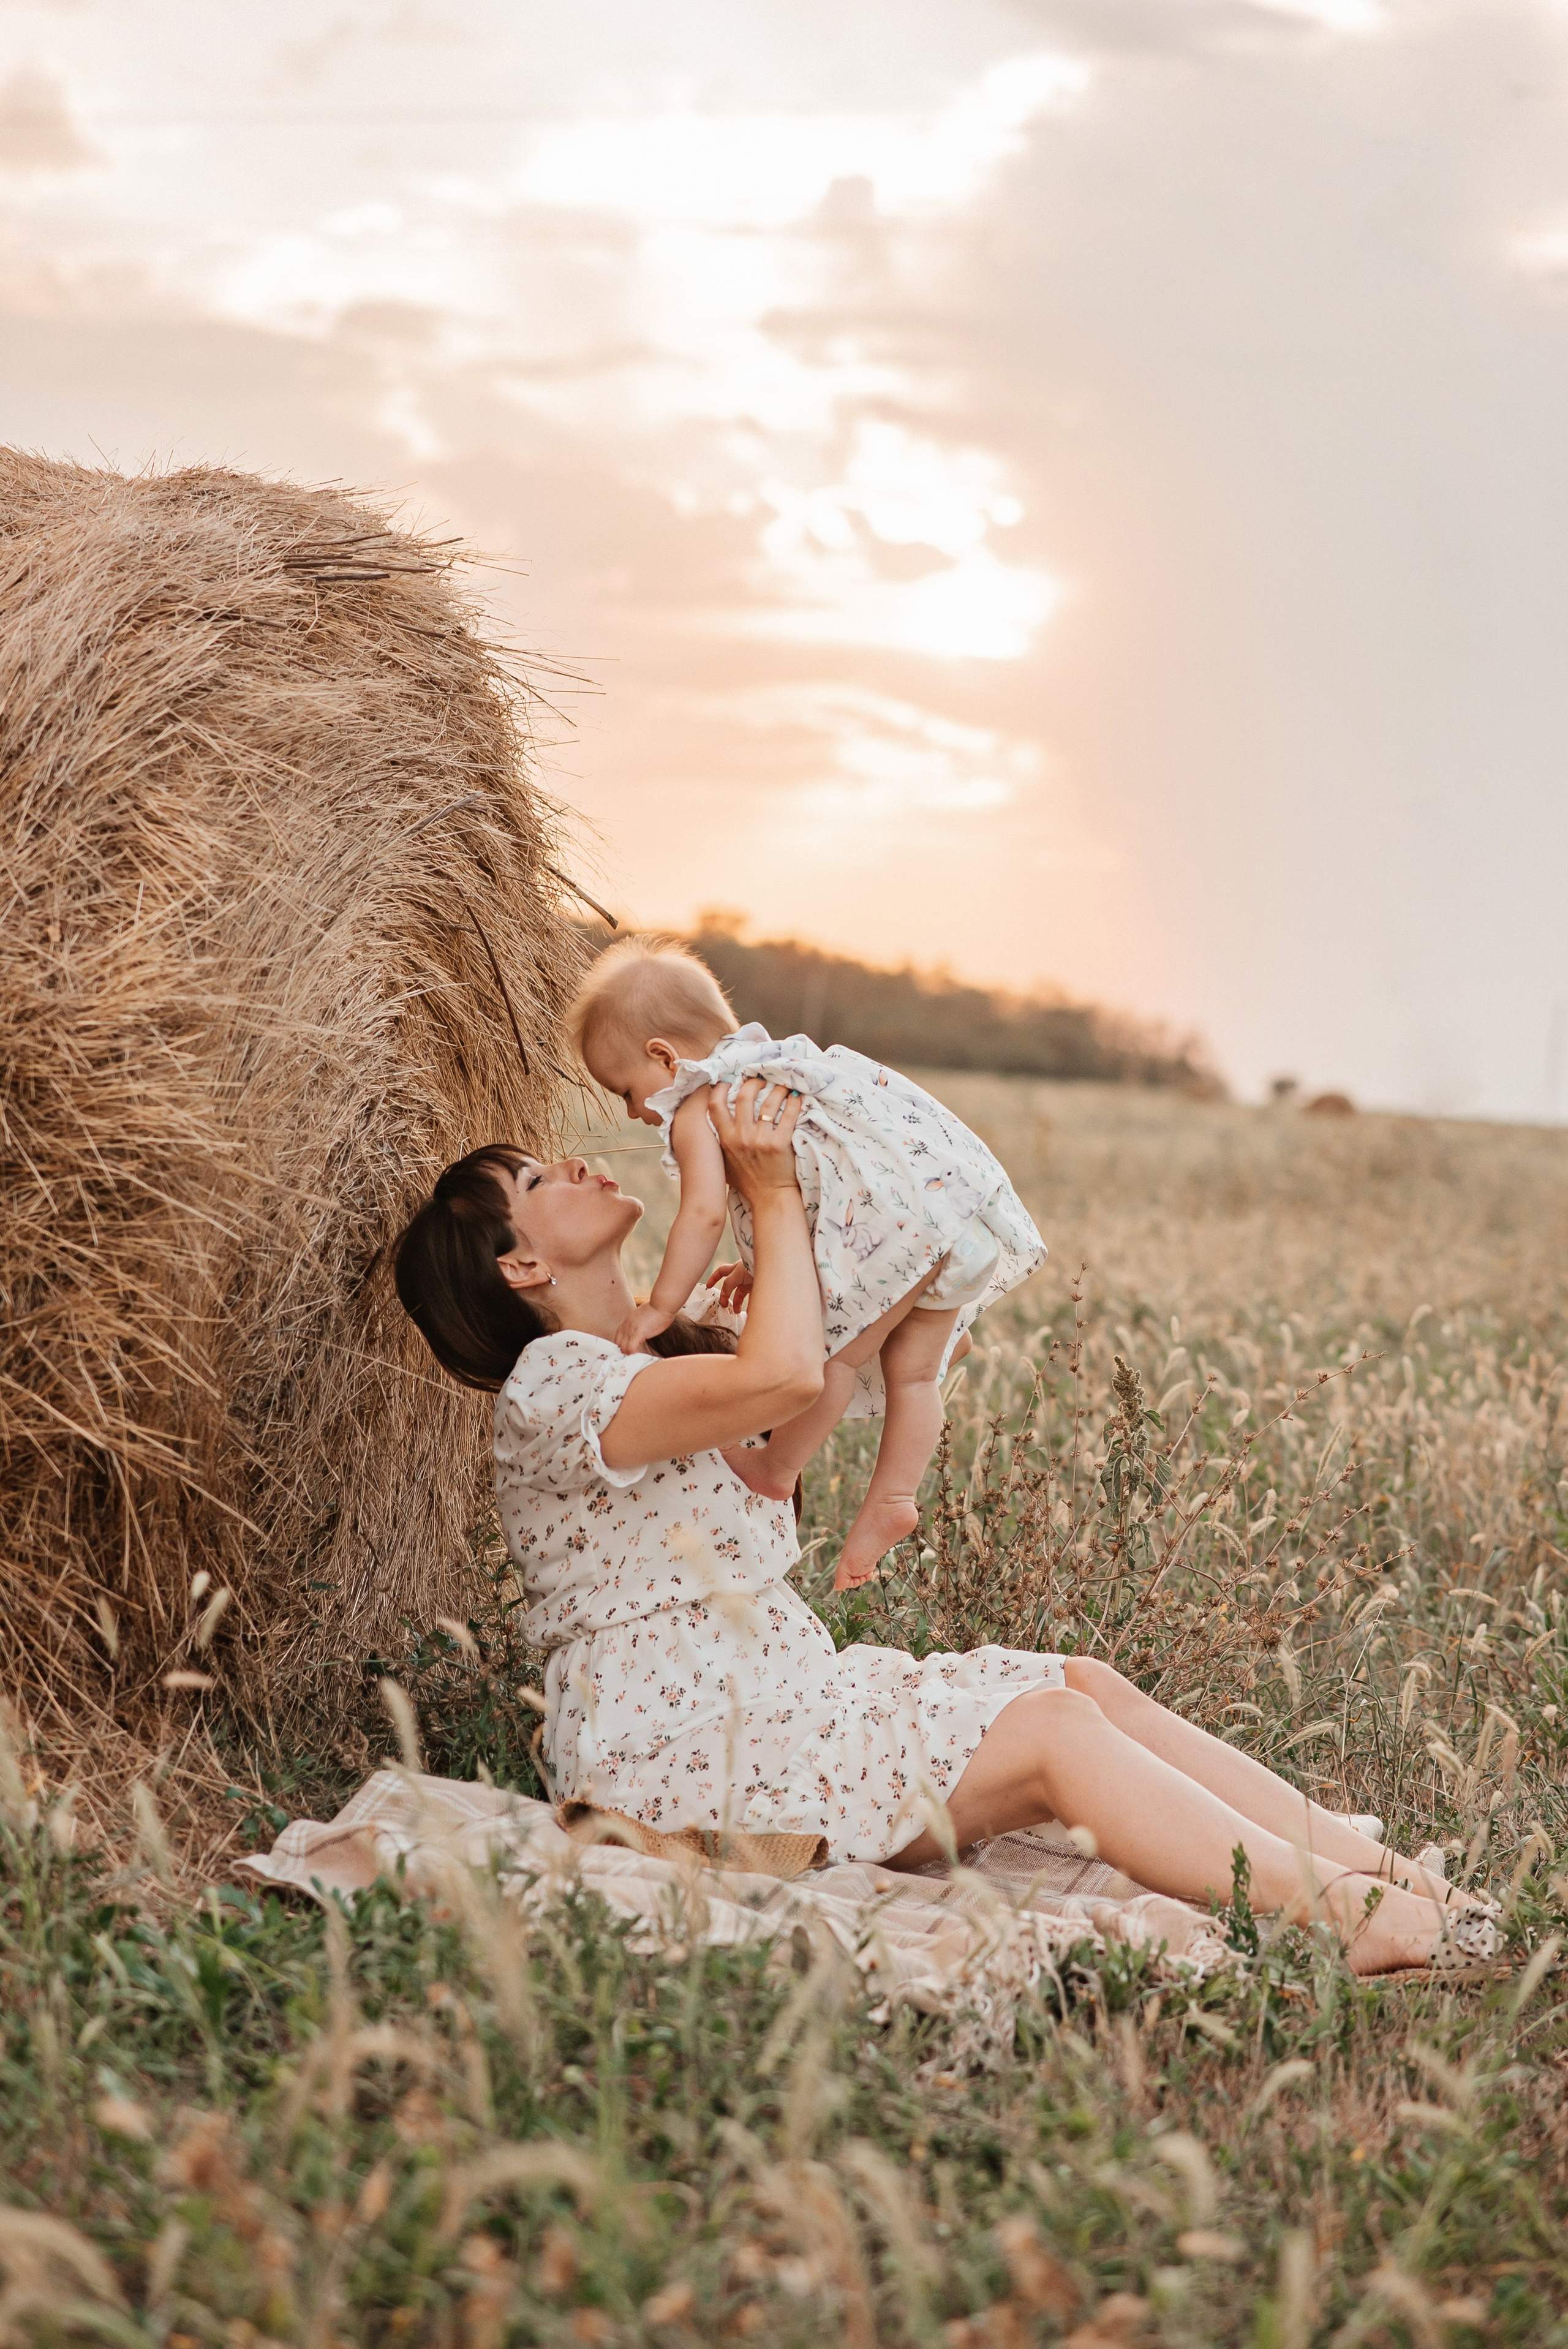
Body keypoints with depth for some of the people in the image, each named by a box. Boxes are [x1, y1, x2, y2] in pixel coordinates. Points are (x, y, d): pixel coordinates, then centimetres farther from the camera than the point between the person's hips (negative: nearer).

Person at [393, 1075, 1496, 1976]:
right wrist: (773, 1191, -15)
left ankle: (1385, 1868, -12)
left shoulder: (660, 1357, 18)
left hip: (783, 1690, 9)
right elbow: (786, 1376, -28)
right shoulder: (549, 1388, -14)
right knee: (1051, 1732, -20)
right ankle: (1341, 1917, -24)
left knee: (1091, 1684, -7)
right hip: (677, 1748, -9)